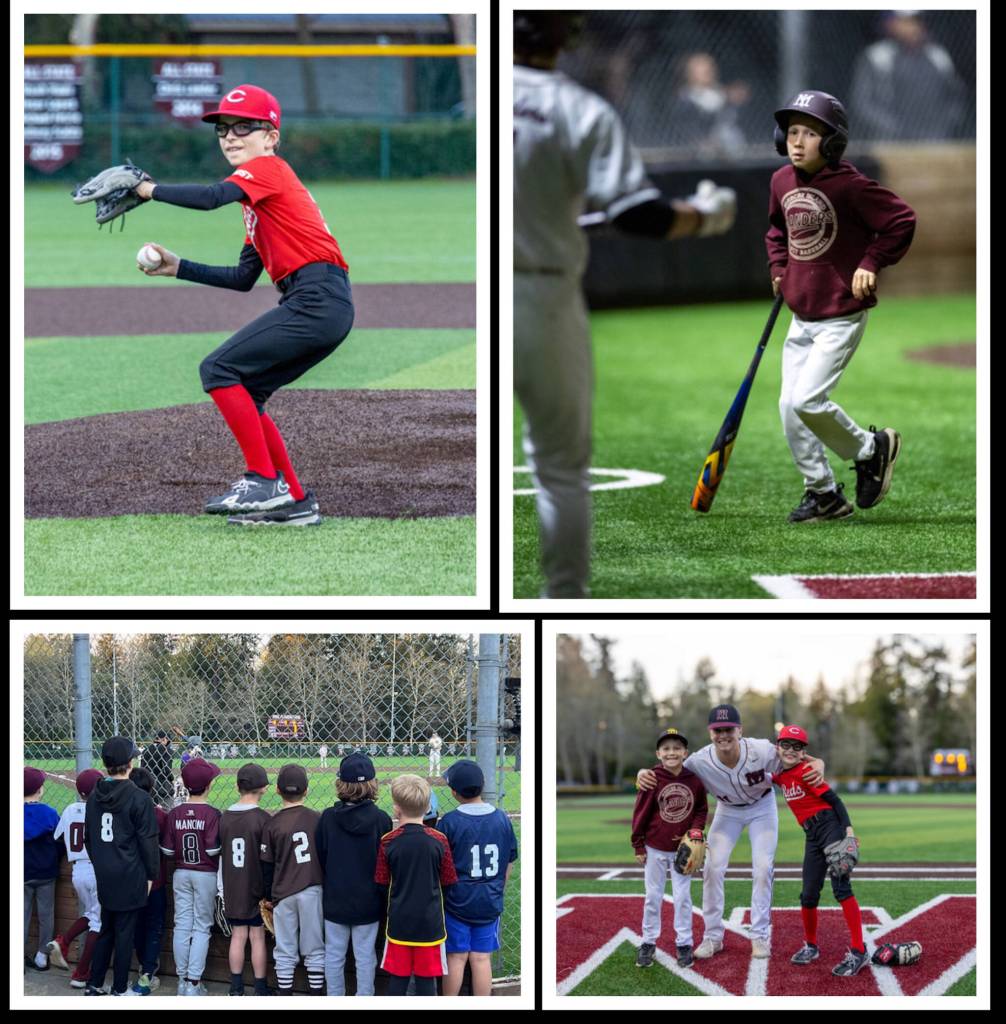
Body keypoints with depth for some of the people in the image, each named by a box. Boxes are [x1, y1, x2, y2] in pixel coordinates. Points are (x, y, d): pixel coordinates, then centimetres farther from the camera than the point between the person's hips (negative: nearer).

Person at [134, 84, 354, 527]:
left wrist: (150, 189, -11)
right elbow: (243, 278, 25)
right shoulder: (257, 190, 26)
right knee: (241, 393, 12)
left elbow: (210, 197, -22)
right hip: (322, 308, 10)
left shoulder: (267, 168, -2)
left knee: (219, 370, -11)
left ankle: (264, 481, -12)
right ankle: (296, 502, 12)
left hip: (318, 298, -10)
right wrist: (178, 267, 21)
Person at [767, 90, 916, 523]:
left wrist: (871, 263, -14)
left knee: (807, 401, -16)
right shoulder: (782, 182, 4)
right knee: (790, 409, 4)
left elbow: (901, 219, -13)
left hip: (842, 317, -7)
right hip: (802, 316, 7)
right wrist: (778, 266, 11)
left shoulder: (848, 185, -18)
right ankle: (824, 493, 18)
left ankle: (871, 448, 10)